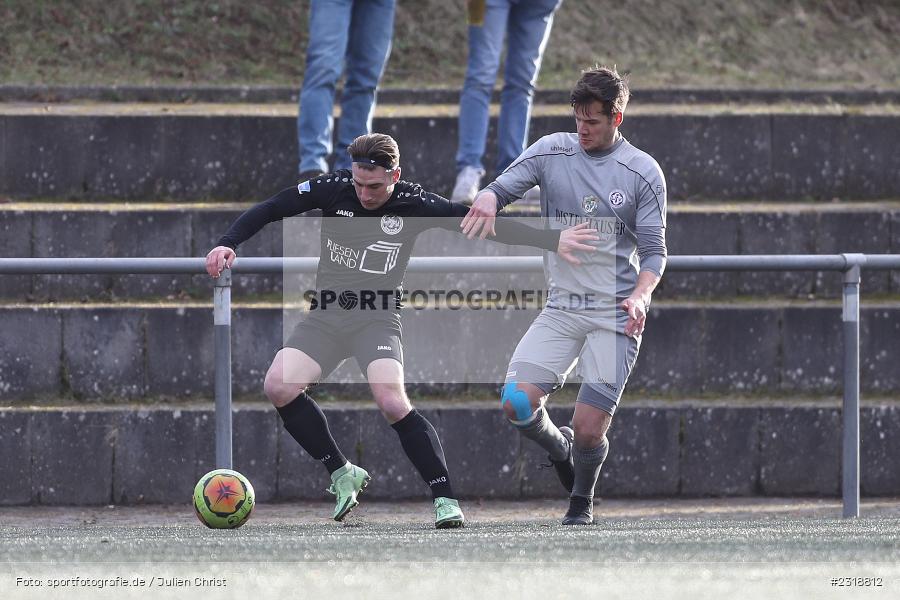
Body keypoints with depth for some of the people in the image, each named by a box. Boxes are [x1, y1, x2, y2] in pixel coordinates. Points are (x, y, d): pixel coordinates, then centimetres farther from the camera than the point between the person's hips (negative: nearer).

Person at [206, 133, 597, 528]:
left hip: (378, 318, -3)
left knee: (392, 402, -27)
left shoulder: (414, 204, -8)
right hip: (325, 317, 3)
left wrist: (552, 240, -10)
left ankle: (446, 500, -20)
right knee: (278, 386, -19)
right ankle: (342, 474, -4)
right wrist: (227, 243, -10)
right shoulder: (334, 189, -4)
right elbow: (270, 210, 3)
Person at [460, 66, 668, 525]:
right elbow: (502, 188, 3)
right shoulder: (552, 152, 4)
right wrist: (488, 198, -23)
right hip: (561, 309, 3)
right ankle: (561, 449, 19)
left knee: (589, 429, -9)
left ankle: (582, 500, 24)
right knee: (517, 403, -16)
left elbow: (653, 251, 0)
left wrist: (640, 296, -19)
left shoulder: (643, 172, -1)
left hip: (616, 315, -3)